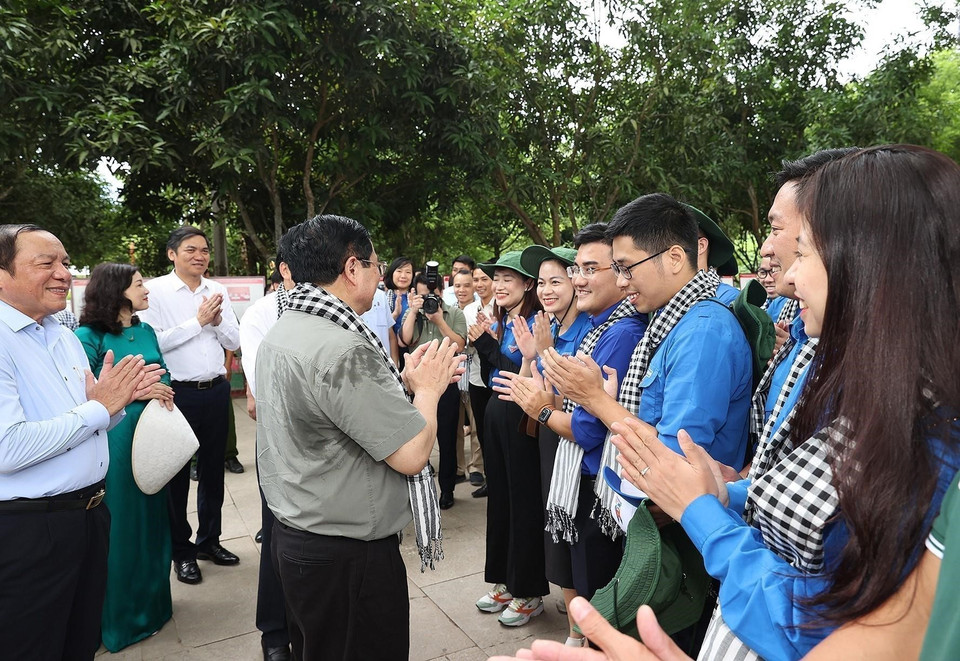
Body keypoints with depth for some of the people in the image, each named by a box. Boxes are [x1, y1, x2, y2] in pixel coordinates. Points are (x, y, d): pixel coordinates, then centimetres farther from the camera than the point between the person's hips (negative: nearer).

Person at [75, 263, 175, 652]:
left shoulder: (145, 331, 9)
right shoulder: (89, 336, -10)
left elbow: (163, 374, 15)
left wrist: (162, 391, -7)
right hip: (112, 442, -6)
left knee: (151, 519, 15)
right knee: (116, 527, 5)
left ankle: (150, 602, 34)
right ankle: (116, 617, 25)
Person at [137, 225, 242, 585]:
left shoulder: (218, 291, 6)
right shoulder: (156, 291, -7)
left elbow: (234, 342, 5)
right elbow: (153, 343, -17)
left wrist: (217, 321, -13)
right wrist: (197, 321, -17)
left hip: (216, 391, 5)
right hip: (178, 392, -4)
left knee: (212, 468, 16)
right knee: (177, 472, 9)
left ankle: (209, 539, 34)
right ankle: (181, 550, 25)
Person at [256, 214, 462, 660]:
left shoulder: (280, 332, 5)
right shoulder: (341, 349, -27)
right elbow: (411, 455, -24)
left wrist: (403, 381, 8)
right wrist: (427, 388, -8)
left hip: (293, 536, 10)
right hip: (349, 555, -9)